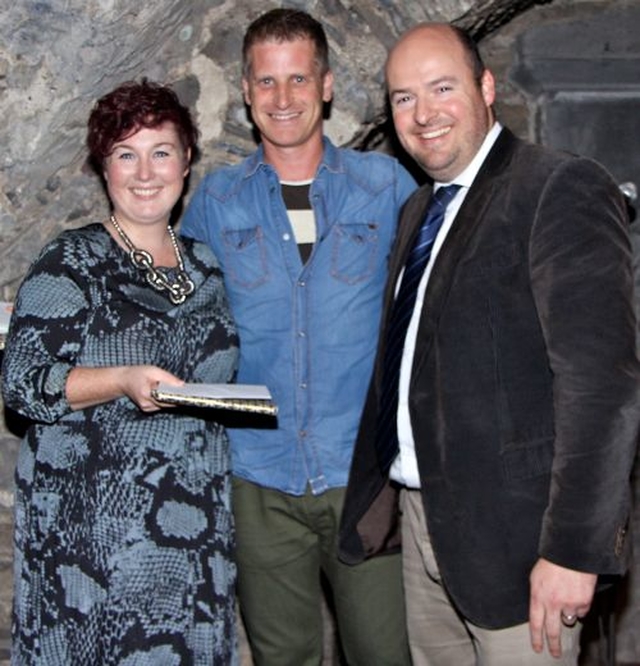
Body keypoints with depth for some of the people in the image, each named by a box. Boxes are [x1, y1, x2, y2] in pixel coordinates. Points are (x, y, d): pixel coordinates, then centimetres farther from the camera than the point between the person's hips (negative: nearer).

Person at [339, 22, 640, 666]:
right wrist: (381, 500, 16)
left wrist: (574, 550, -21)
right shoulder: (418, 209, 15)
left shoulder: (562, 188, -12)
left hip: (512, 532, -7)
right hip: (421, 518, 8)